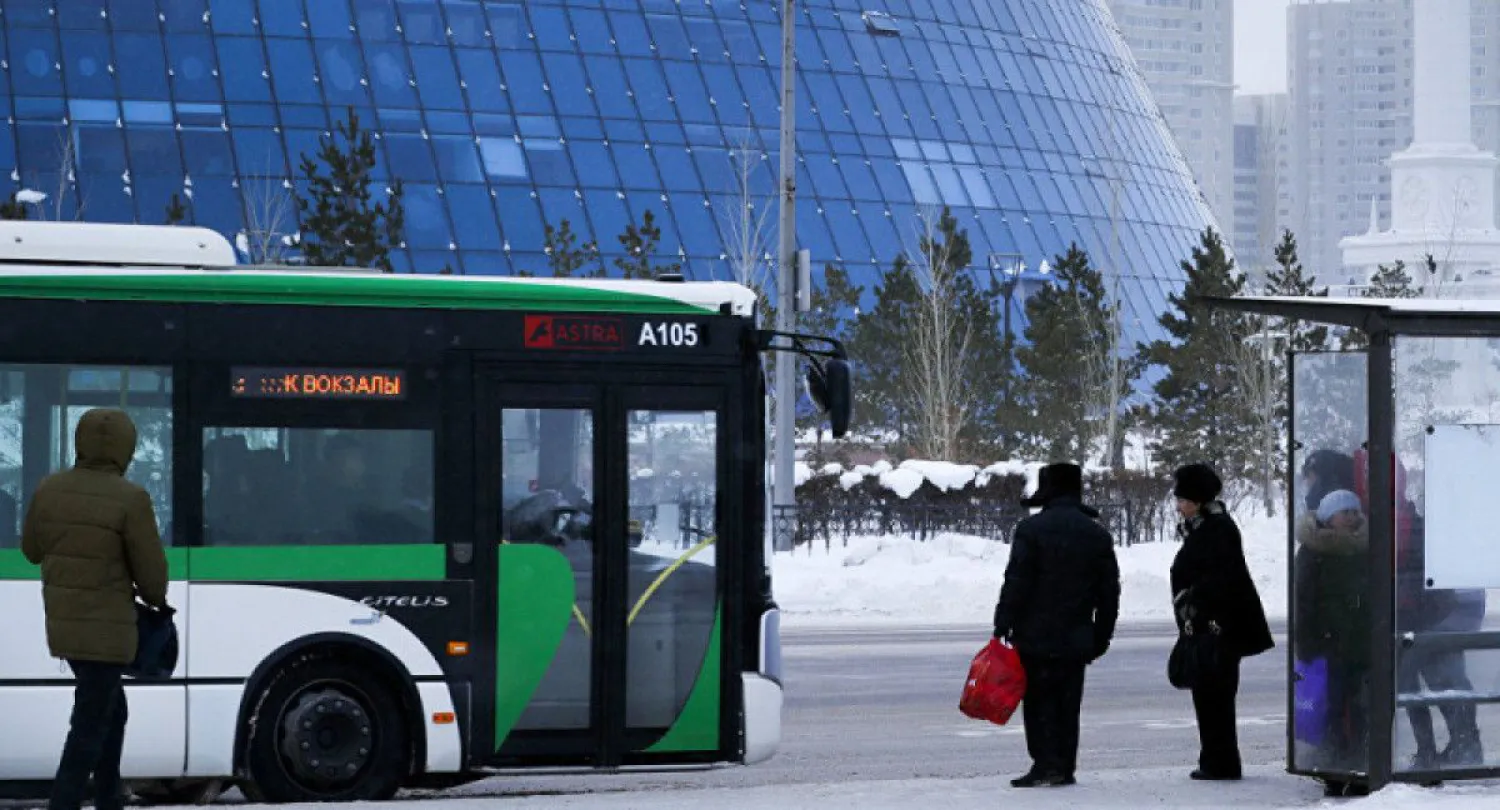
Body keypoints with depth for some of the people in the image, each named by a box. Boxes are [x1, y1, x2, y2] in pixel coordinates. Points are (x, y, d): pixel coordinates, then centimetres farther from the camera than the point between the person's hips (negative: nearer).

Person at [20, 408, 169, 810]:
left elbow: (34, 548, 15)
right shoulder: (130, 499, -19)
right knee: (89, 730, -2)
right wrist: (156, 597, 12)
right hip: (104, 631, -7)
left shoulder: (50, 488, -1)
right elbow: (151, 571, -11)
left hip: (64, 623, 7)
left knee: (111, 712, 23)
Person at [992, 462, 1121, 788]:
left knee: (1038, 700, -1)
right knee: (1067, 704, 10)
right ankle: (1065, 767, 10)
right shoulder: (1098, 535, 9)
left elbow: (1016, 582, -12)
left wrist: (1003, 626, -6)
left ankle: (1046, 763, -10)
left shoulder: (1032, 529, -8)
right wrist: (1101, 637, 18)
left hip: (1035, 637, -5)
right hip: (1076, 639, 5)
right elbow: (1109, 592, 12)